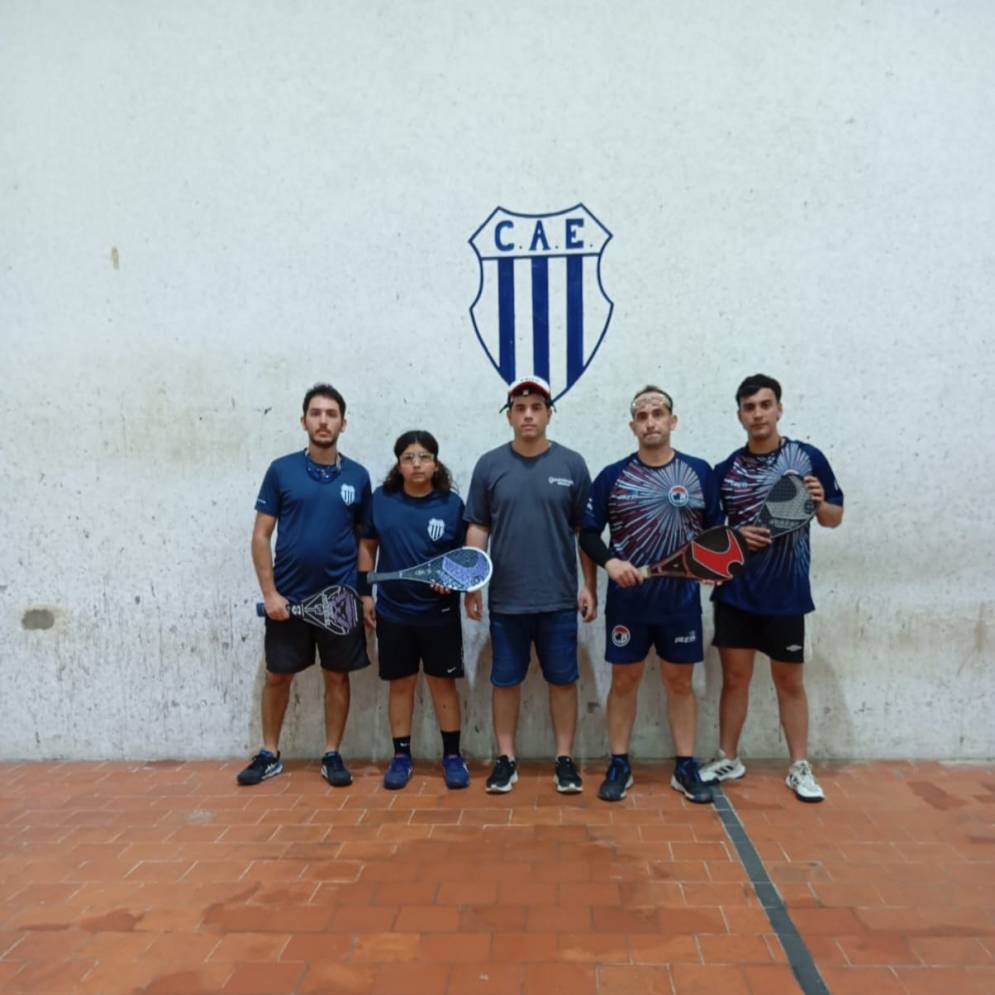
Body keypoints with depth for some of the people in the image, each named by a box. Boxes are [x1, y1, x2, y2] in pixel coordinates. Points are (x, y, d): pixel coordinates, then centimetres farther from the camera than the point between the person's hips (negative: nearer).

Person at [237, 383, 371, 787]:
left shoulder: (357, 476, 2)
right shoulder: (281, 470, -2)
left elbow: (364, 539, 8)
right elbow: (261, 535, -1)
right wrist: (269, 592, -8)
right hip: (288, 597, 0)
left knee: (337, 677, 9)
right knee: (277, 676, 11)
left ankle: (332, 755, 24)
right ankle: (269, 754, 28)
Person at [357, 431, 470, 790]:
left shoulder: (451, 504, -6)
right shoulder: (381, 499, -2)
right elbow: (367, 546, 8)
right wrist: (365, 595, 4)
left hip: (439, 612, -1)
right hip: (392, 611, 2)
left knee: (443, 681, 8)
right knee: (400, 683, 11)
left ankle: (453, 755, 22)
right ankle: (401, 756, 25)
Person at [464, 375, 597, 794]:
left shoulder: (572, 464, 0)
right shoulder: (490, 465, 1)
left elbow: (585, 530, 3)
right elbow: (477, 528, 4)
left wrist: (589, 585, 1)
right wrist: (472, 584, 0)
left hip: (560, 599, 0)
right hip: (505, 598, 1)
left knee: (563, 679, 8)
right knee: (505, 680, 10)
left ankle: (565, 759, 23)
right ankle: (506, 759, 25)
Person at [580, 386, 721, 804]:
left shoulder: (700, 472, 2)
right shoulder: (612, 476, -1)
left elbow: (715, 530, 8)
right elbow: (588, 533, 1)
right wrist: (609, 561, -18)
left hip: (681, 599, 1)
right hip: (628, 600, -1)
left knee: (680, 681, 11)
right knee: (624, 681, 8)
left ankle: (686, 767, 25)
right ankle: (619, 766, 22)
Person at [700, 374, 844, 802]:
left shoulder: (809, 458, -3)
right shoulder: (725, 470, 1)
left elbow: (835, 518, 4)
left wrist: (820, 502, -17)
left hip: (786, 594, -1)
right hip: (735, 593, 1)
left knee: (790, 681, 10)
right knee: (734, 677, 10)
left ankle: (799, 767, 24)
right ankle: (728, 759, 24)